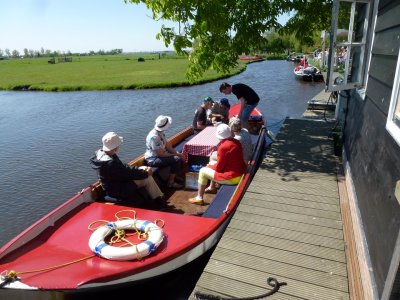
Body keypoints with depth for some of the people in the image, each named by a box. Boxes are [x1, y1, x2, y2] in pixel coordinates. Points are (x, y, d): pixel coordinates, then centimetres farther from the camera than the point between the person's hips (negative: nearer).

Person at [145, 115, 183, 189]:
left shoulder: (161, 132, 1)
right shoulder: (154, 137, -28)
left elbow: (167, 145, 7)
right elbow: (161, 154, -26)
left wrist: (177, 153, -7)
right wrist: (175, 155, -16)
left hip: (159, 154, 10)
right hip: (153, 159, -10)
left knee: (179, 156, 7)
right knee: (176, 159, -22)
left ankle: (176, 176, 19)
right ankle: (171, 182, -8)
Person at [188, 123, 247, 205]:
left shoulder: (223, 147, -23)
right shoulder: (236, 142, 2)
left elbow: (219, 167, -16)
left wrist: (209, 166, 5)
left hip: (232, 178, -9)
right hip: (240, 173, 9)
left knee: (203, 171, 3)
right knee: (213, 164, 27)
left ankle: (199, 198, 13)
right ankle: (212, 187, 43)